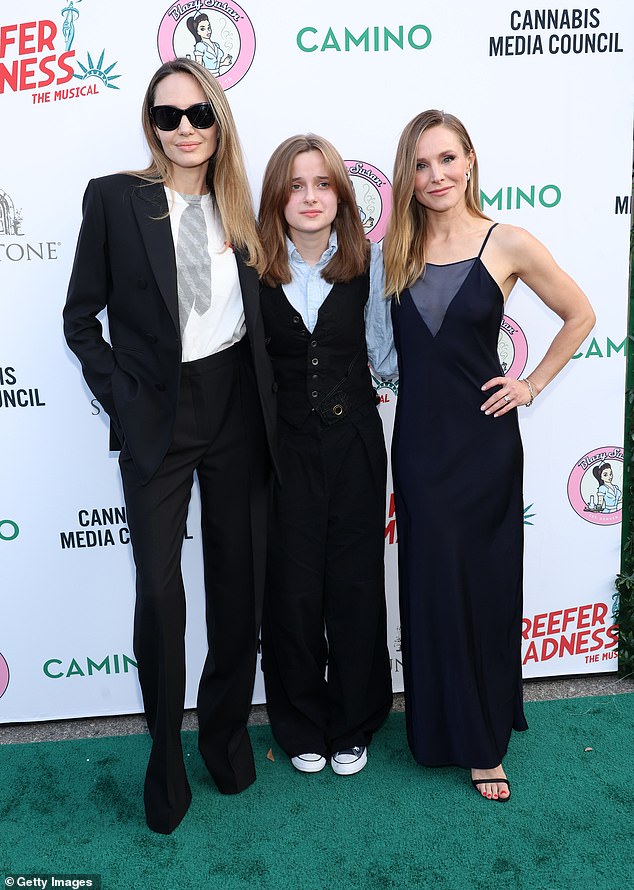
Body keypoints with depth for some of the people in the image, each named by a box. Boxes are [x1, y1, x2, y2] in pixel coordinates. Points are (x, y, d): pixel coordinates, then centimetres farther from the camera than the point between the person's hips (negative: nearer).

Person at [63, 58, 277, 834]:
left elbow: (258, 315, 12)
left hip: (235, 411, 3)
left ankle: (226, 729, 32)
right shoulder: (114, 198, -1)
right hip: (157, 415, -3)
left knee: (238, 580, 10)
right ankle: (165, 752, 21)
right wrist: (121, 398, -8)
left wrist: (268, 405, 3)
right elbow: (80, 317, 0)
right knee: (158, 588, -2)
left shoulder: (238, 205, 8)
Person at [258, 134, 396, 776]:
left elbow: (385, 360, 1)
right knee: (292, 586, 7)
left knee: (355, 584, 9)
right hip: (285, 446, 0)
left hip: (353, 441, 1)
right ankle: (301, 724, 31)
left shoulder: (367, 263, 1)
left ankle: (353, 723, 31)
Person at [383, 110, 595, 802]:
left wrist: (531, 384, 0)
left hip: (484, 440, -2)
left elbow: (580, 315, 5)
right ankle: (444, 731, 29)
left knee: (487, 587, 8)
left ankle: (485, 738, 28)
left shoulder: (507, 244, -5)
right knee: (434, 589, 9)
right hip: (419, 441, 2)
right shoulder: (396, 251, 3)